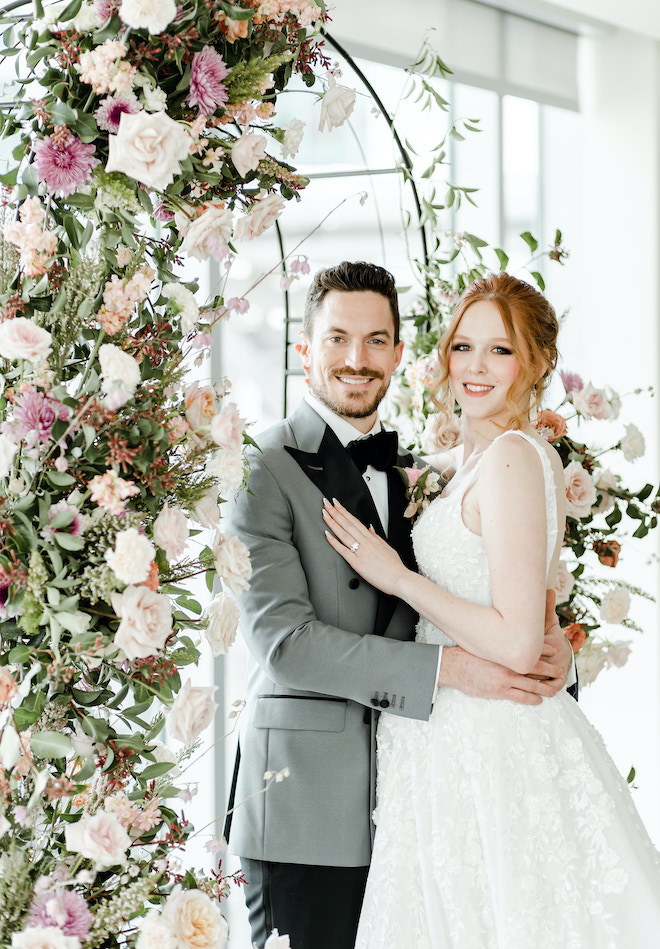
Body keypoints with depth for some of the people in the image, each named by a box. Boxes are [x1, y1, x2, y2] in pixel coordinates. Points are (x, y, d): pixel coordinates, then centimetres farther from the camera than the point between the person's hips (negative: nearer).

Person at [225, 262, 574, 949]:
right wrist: (447, 666, -20)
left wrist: (541, 631, -5)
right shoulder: (263, 469, -7)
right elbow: (282, 640, -16)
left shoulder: (410, 470, 16)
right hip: (304, 808, -6)